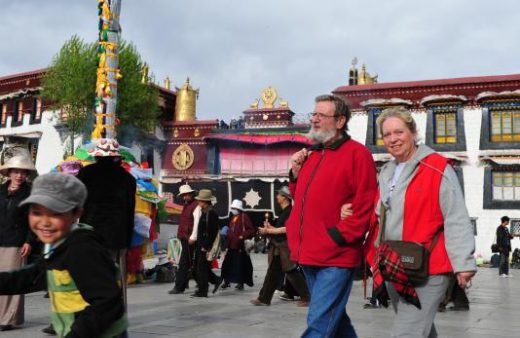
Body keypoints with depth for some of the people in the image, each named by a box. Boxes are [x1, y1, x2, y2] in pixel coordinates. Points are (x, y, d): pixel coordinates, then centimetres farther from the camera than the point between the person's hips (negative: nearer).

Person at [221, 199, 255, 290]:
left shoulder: (244, 217, -8)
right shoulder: (233, 217, 17)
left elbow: (251, 230, -13)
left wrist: (243, 236, -21)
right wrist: (227, 235, 12)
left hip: (240, 246, -8)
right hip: (231, 245, 8)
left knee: (240, 265, 0)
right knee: (227, 263, 9)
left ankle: (240, 283, 11)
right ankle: (227, 281, 19)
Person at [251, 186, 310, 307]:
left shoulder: (290, 211, -13)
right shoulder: (284, 211, 16)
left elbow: (286, 229, -21)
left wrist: (268, 231, -16)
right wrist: (270, 227, 8)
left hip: (286, 247, -9)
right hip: (278, 248, 10)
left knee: (291, 272, -4)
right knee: (273, 273, 11)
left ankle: (307, 297, 6)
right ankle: (264, 298, 16)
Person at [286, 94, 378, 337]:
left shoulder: (357, 153, -7)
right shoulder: (311, 155, 15)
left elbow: (365, 204, -12)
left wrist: (340, 236, -15)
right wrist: (296, 173, 7)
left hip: (336, 256, -8)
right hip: (309, 254, 8)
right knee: (332, 316, 19)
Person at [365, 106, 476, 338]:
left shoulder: (437, 169, -10)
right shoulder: (386, 173, 13)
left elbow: (456, 219, -15)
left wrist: (463, 262, -20)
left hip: (426, 269, -8)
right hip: (394, 268, 8)